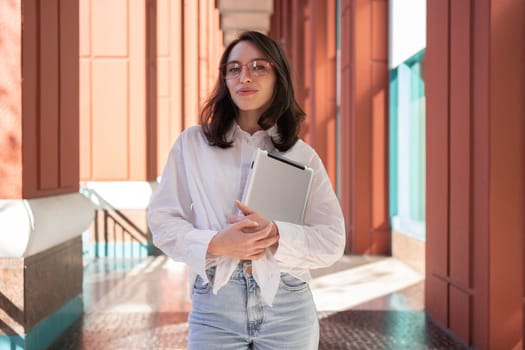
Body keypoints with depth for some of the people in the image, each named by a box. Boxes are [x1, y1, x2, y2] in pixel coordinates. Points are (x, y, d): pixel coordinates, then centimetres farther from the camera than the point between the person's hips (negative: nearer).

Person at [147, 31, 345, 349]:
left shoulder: (303, 156, 4)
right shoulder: (192, 144, 3)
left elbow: (332, 242, -1)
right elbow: (162, 219, 1)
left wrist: (276, 236, -18)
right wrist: (215, 244, -15)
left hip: (288, 308, 1)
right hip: (214, 307, 0)